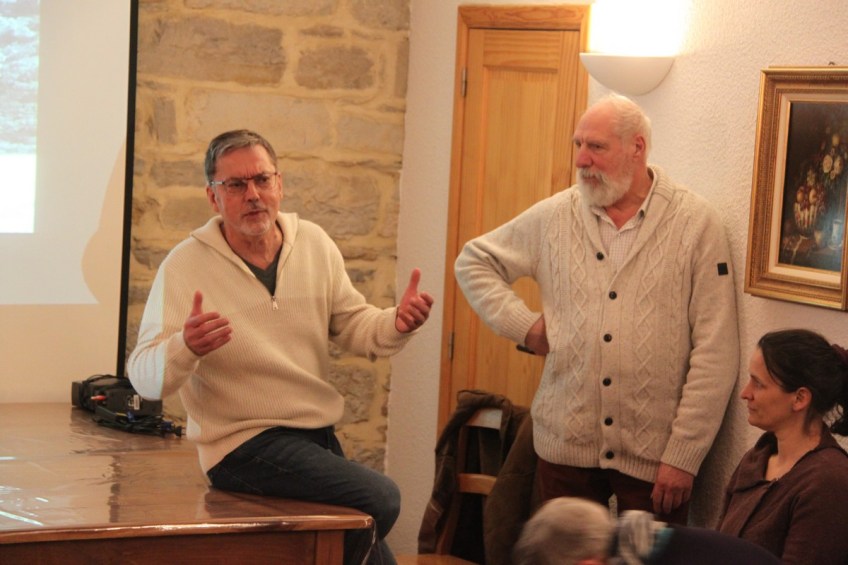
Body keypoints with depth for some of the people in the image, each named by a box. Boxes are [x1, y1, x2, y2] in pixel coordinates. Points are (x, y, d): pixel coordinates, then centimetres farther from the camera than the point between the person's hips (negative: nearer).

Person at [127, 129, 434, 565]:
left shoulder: (314, 244, 2)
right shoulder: (185, 265, -12)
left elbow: (354, 325, 10)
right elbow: (144, 377, -17)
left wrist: (396, 324, -12)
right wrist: (185, 346, -39)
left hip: (318, 435, 6)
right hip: (244, 443, -6)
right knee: (378, 500, -23)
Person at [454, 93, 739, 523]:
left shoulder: (696, 224, -5)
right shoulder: (554, 217, 5)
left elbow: (715, 355, -7)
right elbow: (473, 262, 17)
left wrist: (683, 456, -11)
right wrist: (522, 324, 1)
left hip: (653, 454, -3)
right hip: (565, 445, 3)